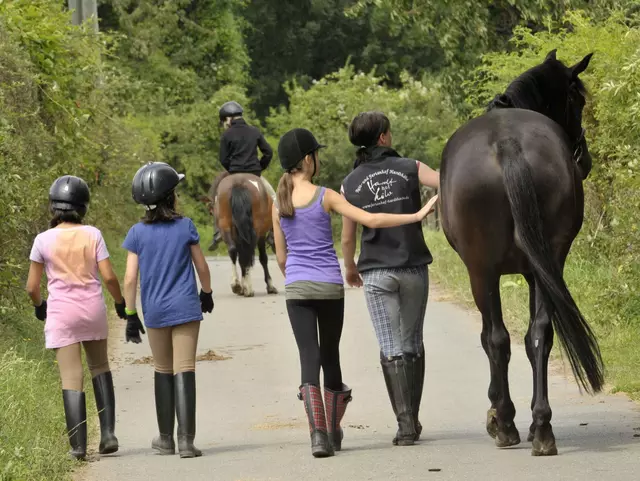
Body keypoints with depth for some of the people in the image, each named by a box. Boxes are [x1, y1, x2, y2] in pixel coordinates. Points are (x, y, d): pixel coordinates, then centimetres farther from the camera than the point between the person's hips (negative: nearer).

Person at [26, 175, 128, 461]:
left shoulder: (44, 240, -5)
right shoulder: (92, 235, -3)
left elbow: (32, 286, -1)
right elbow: (109, 277, -6)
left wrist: (39, 305, 20)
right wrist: (120, 302, 12)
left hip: (61, 314, -2)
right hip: (92, 309, 2)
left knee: (72, 379, -1)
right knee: (100, 368, 21)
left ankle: (78, 446, -3)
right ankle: (108, 433, 14)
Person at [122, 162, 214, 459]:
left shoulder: (137, 234, -3)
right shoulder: (185, 227, -5)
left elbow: (130, 279, -5)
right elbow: (202, 267, 4)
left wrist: (130, 316, 3)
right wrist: (207, 294, 21)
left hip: (155, 313, 2)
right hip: (185, 309, -2)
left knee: (163, 372, 15)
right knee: (184, 372, -4)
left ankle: (166, 439, 23)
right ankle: (186, 440, -12)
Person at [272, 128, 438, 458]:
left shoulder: (279, 204, 3)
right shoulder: (325, 197, -6)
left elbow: (281, 256, 8)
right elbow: (371, 220, -13)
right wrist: (417, 216, -8)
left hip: (297, 289, 1)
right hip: (330, 286, -1)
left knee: (309, 358, -3)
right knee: (331, 355, 14)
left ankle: (318, 433, -20)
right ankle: (334, 431, 25)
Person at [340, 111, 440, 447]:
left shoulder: (350, 185, 0)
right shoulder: (410, 169, -2)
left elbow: (347, 237, 4)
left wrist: (350, 269, 21)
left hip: (377, 274, -1)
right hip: (414, 268, 1)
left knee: (391, 350, 0)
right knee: (413, 346, 14)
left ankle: (405, 423, -9)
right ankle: (412, 420, 22)